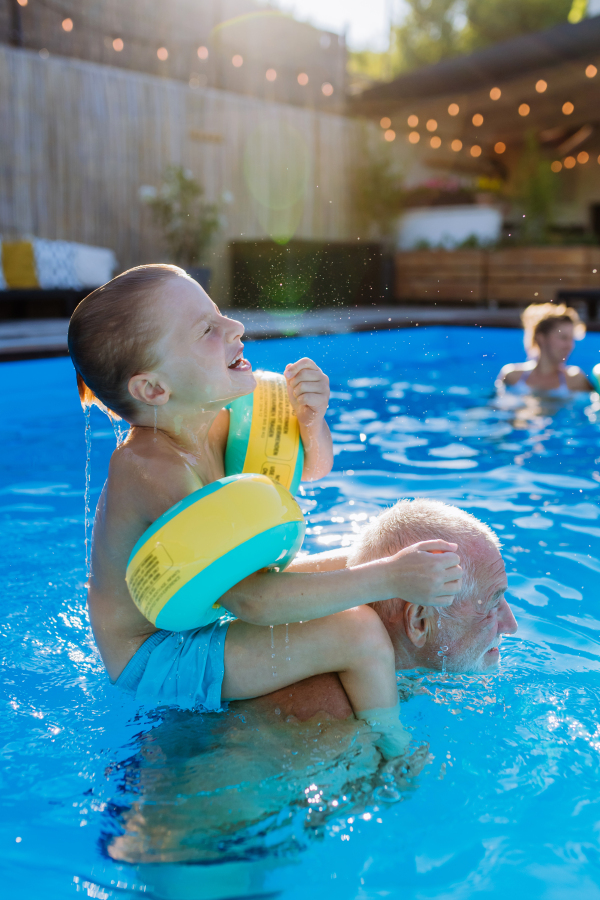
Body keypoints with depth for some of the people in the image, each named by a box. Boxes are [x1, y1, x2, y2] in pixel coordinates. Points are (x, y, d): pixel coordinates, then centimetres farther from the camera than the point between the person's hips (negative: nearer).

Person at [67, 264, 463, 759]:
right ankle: (396, 758, 4)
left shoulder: (205, 423, -6)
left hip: (190, 611, 9)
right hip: (156, 658, -9)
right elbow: (249, 599, -35)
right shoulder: (156, 470, -33)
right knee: (360, 632, -20)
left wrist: (312, 422, -18)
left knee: (353, 569, 13)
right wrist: (387, 578, -36)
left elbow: (311, 468, 6)